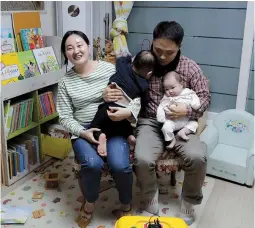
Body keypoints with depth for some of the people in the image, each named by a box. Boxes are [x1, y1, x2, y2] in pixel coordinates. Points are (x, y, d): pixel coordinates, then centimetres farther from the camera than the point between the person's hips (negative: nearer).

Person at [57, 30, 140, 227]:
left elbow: (136, 96, 0)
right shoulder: (65, 81, 4)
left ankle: (126, 204, 7)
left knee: (119, 165, -26)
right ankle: (89, 203, 4)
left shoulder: (110, 69, 0)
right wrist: (83, 132, -16)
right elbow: (65, 117, 2)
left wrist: (128, 111, -21)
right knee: (92, 164, -29)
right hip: (83, 131, 1)